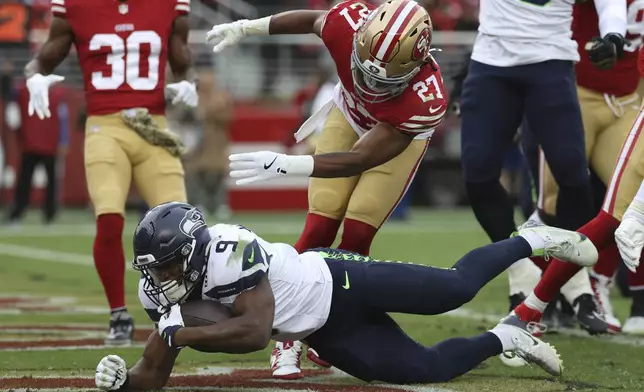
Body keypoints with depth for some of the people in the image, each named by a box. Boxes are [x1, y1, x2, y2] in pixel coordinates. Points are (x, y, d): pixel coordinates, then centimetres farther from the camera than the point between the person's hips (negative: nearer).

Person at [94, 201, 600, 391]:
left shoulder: (228, 251, -36)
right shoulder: (159, 290, -13)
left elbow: (257, 331, -40)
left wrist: (181, 334, -39)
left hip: (336, 284, -6)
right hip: (328, 334, 6)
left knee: (457, 288, 1)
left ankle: (531, 241, 30)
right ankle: (504, 339, 32)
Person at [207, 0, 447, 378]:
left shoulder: (426, 99, -43)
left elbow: (360, 160, -40)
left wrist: (286, 164, -50)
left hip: (400, 134, -2)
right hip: (349, 115, 2)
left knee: (357, 233, -12)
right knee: (320, 227, -8)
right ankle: (287, 342, -2)